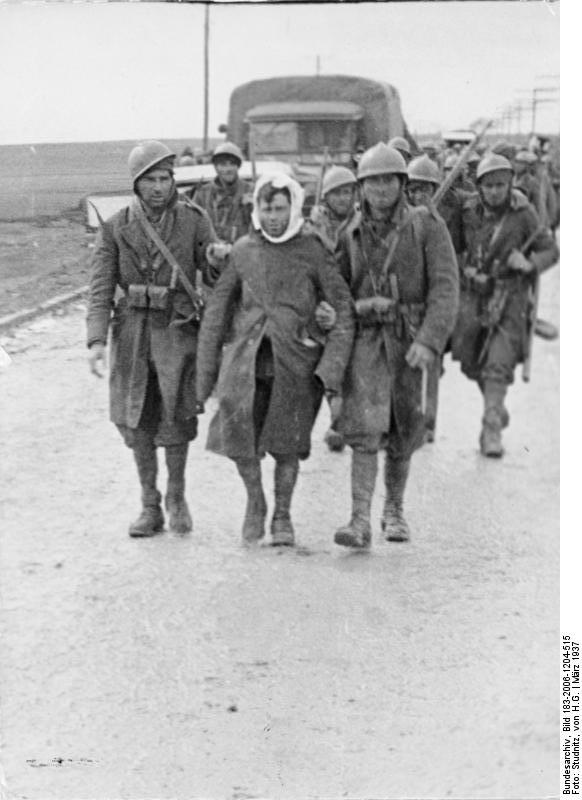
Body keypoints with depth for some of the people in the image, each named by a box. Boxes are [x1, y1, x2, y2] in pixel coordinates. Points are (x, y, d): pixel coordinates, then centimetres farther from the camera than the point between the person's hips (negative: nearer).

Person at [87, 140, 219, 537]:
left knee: (177, 414, -11)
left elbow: (215, 275, -1)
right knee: (137, 419, 4)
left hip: (177, 328, -2)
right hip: (132, 327, 2)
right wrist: (96, 340, -13)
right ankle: (150, 508, 16)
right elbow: (101, 287, -2)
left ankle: (177, 493, 13)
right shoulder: (117, 227, 1)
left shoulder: (194, 220, -2)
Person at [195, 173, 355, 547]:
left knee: (287, 445, 4)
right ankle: (255, 500, 9)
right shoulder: (243, 250, 5)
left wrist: (333, 375, -12)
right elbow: (218, 311, 11)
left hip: (296, 361, -1)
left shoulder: (314, 251, -3)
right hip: (247, 355, 1)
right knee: (238, 427, -16)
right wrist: (206, 373, 8)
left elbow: (344, 313, -4)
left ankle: (283, 515, 27)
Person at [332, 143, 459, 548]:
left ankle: (395, 509, 33)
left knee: (402, 433, 12)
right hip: (366, 338, 1)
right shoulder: (352, 234, 7)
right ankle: (360, 523, -17)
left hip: (411, 342, -1)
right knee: (365, 429, -14)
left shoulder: (427, 226, -5)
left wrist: (429, 341, -23)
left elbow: (445, 287, -12)